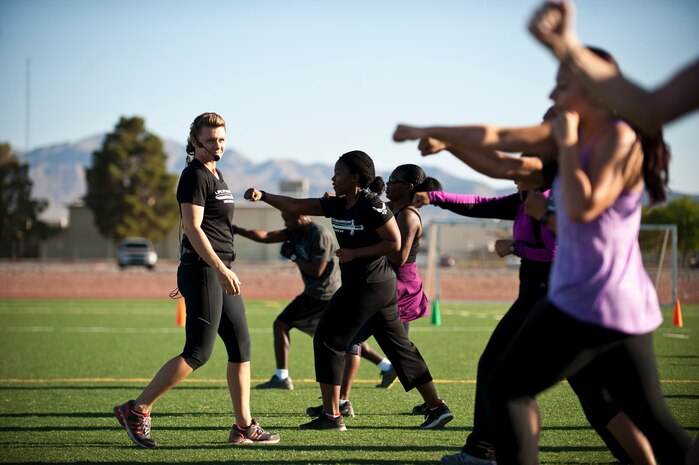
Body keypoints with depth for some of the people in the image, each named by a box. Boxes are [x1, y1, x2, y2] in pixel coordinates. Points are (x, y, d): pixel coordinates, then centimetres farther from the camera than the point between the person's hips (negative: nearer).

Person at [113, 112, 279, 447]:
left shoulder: (215, 174, 19)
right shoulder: (195, 175, -10)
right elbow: (192, 228, -19)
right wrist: (221, 270, -26)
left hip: (220, 270, 10)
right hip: (202, 269, -10)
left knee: (241, 347, 8)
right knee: (198, 353, -11)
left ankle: (244, 426, 12)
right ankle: (136, 410, -5)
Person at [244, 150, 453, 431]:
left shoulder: (371, 206, -14)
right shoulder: (337, 205, 10)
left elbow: (394, 243, -14)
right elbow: (296, 207, 10)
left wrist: (355, 253, -17)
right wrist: (264, 196, 0)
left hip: (366, 286, -9)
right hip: (381, 285, 9)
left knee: (328, 339, -3)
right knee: (397, 345, 12)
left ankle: (331, 415, -1)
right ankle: (437, 406, 15)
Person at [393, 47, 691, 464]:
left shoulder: (619, 138, -13)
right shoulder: (577, 134, 11)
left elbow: (583, 208, -24)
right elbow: (500, 137, 16)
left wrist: (567, 145, -13)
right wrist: (429, 132, 19)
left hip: (588, 303, -9)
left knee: (504, 390, 1)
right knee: (651, 415, 13)